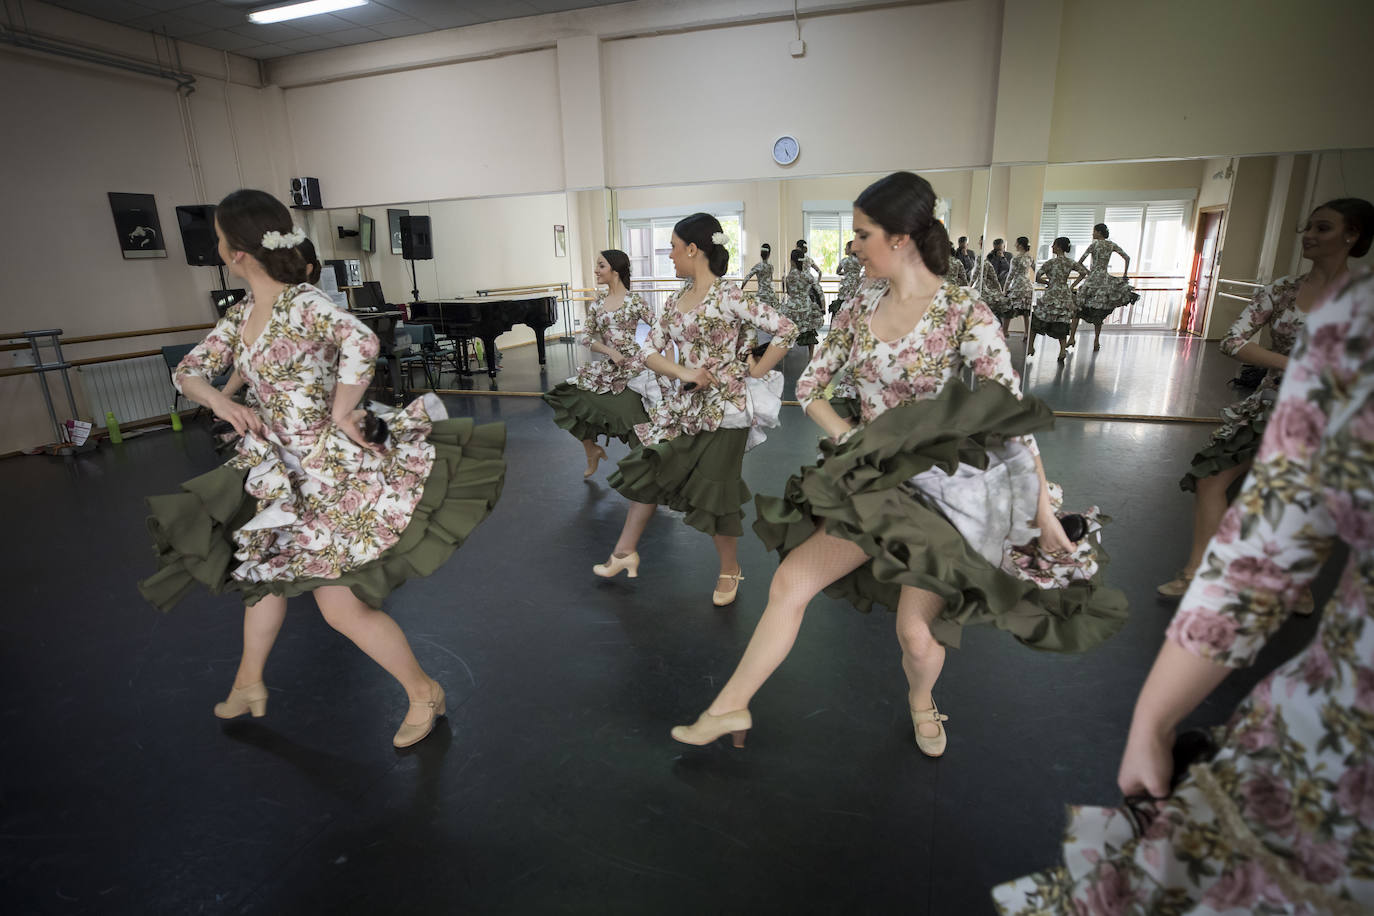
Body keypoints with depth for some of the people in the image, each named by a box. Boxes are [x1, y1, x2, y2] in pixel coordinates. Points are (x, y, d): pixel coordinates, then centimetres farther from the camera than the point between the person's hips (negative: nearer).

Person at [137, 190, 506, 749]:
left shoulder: (303, 303, -17)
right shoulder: (241, 316, 9)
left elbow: (361, 342, -38)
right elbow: (188, 371, 17)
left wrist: (341, 413, -26)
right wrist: (222, 404, -4)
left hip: (334, 468, -9)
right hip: (280, 471, 9)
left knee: (341, 605, -7)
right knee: (266, 569, 25)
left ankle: (424, 692, 14)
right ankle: (249, 684, 50)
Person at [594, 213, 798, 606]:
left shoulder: (727, 297, -14)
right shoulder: (675, 301, 7)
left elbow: (786, 330, -17)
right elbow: (650, 351, 6)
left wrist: (754, 373, -12)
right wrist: (684, 373, -12)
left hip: (724, 408, -7)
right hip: (685, 404, 7)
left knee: (714, 491, 3)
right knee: (649, 470, 13)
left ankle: (730, 570, 28)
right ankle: (625, 551, 33)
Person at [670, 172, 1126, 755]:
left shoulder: (964, 313, -12)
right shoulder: (860, 308, 3)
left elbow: (1013, 416, -11)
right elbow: (809, 387, 7)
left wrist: (1044, 511, -10)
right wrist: (851, 441, -8)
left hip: (940, 487, -4)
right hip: (874, 482, 4)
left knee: (917, 630, 3)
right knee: (790, 581, -3)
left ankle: (921, 702, 40)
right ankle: (730, 706, 12)